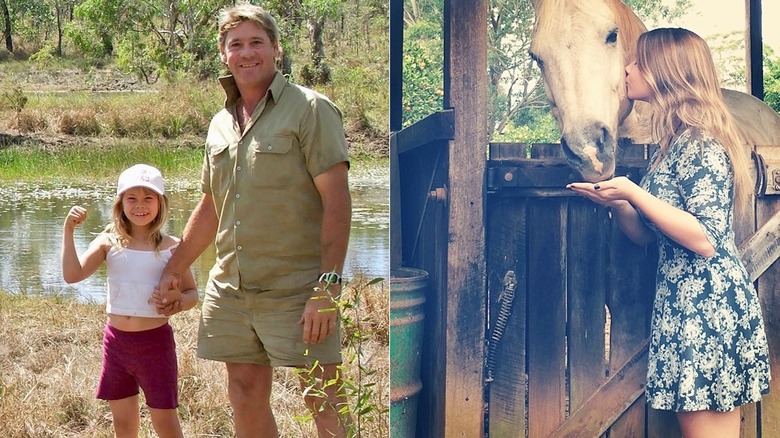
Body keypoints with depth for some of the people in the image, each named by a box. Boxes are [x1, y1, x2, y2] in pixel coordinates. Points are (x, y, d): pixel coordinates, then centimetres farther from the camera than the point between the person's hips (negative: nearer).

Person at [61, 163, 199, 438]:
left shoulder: (171, 247, -3)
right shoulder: (109, 243, -1)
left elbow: (191, 292, 4)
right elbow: (72, 274, -12)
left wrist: (181, 301, -18)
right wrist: (68, 230, -17)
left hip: (155, 340, -2)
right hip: (117, 340, 2)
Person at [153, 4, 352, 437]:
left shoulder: (310, 109, -6)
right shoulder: (220, 124, 14)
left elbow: (337, 201, -12)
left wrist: (327, 288, -19)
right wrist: (174, 269, 26)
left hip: (296, 289, -6)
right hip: (230, 289, 7)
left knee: (325, 402, -3)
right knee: (246, 399, 12)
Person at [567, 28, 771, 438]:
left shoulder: (701, 142, -13)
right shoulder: (671, 143, 15)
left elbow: (706, 241, -21)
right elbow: (644, 234, 18)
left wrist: (633, 192, -20)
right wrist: (614, 199, 0)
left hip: (709, 308, -9)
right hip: (681, 307, 9)